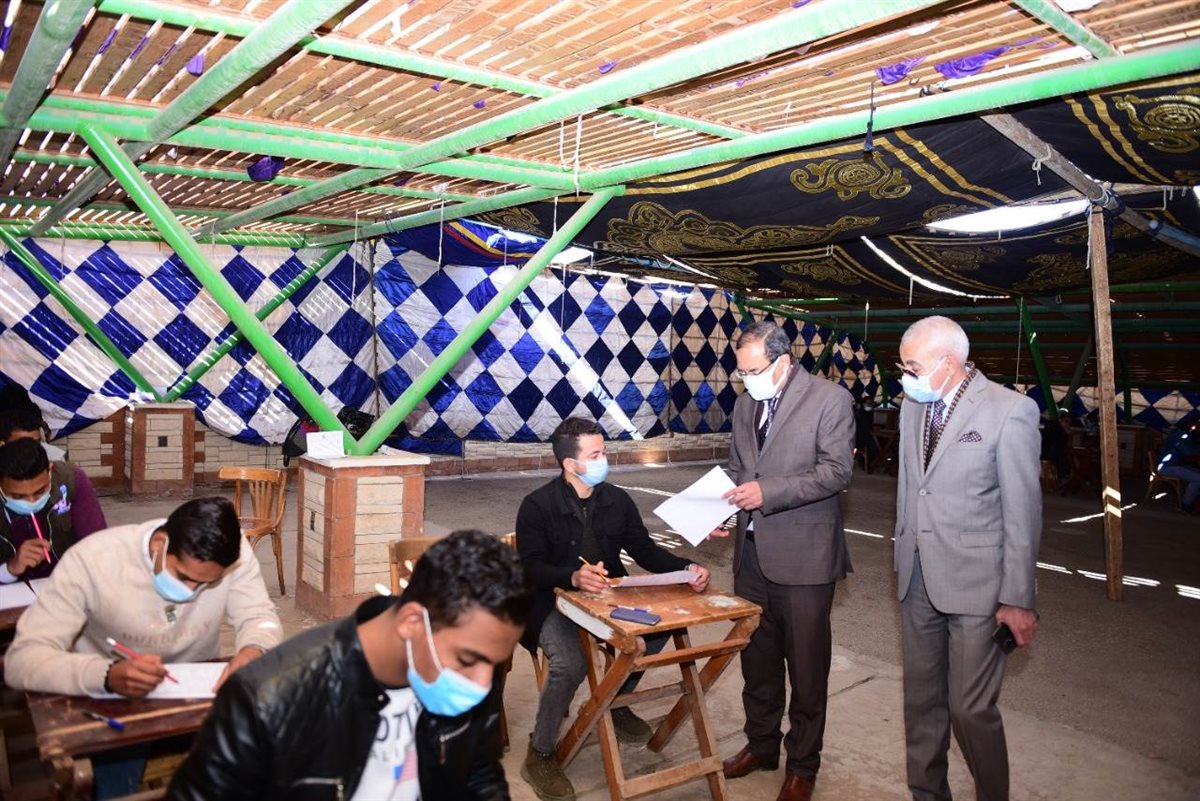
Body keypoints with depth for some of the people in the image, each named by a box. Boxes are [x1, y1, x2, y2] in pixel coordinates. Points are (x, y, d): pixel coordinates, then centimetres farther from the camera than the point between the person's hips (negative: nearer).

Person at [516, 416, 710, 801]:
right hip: (552, 603, -5)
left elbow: (645, 550, 1)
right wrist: (574, 577, -39)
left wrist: (687, 567, -17)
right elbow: (531, 568, -19)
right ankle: (539, 755, -7)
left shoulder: (618, 500, 1)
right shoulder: (537, 505, -13)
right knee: (571, 662, -32)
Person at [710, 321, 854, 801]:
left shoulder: (830, 400, -9)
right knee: (757, 658, 17)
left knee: (807, 667, 7)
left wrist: (766, 491, -22)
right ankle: (761, 744, 36)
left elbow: (836, 472, -15)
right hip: (752, 551, 6)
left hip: (802, 556, -6)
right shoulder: (745, 404, 10)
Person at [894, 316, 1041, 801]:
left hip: (976, 583, -6)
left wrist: (1018, 598, -10)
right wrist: (904, 560, 14)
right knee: (920, 701, 15)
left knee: (971, 709, 0)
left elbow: (1022, 511, -12)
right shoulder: (912, 405, 6)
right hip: (918, 579, 6)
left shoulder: (1011, 411, -13)